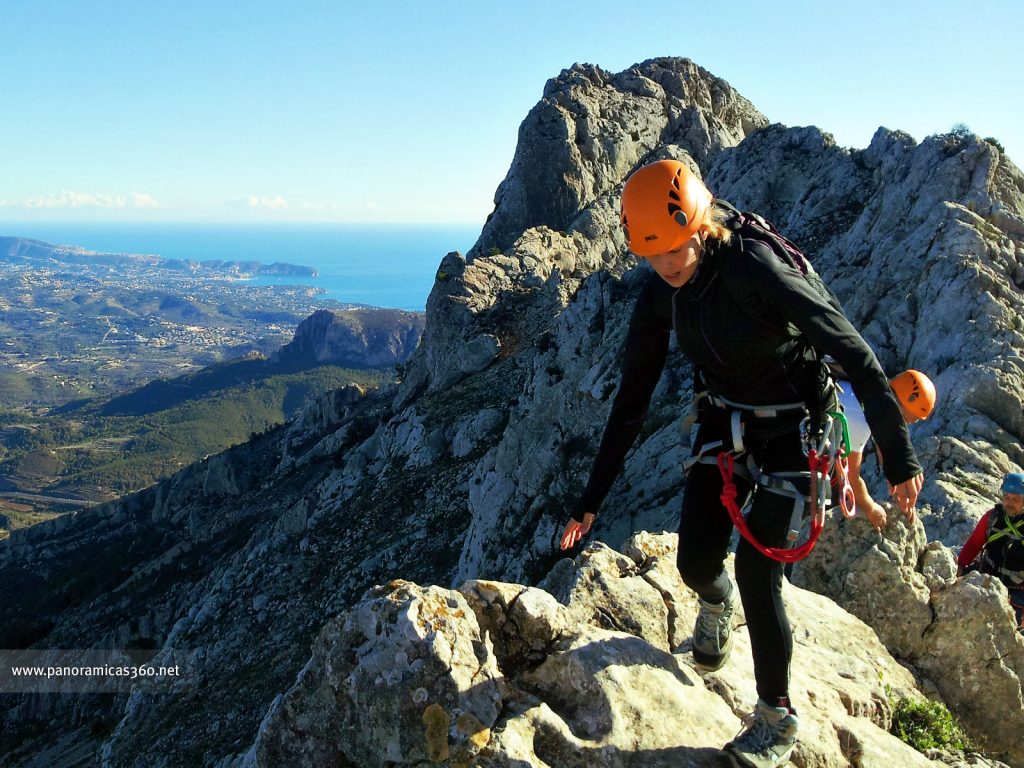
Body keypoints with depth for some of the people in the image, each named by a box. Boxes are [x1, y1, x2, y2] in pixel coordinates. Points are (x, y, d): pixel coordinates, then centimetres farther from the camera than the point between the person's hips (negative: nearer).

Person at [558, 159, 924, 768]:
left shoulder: (756, 270, -29)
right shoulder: (659, 297, -9)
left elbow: (856, 354, -23)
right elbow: (632, 399, -3)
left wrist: (899, 456, -21)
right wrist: (593, 497, -3)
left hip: (790, 427, -5)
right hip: (724, 422, 5)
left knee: (757, 570, -8)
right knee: (696, 560, -2)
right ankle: (717, 607, 39)